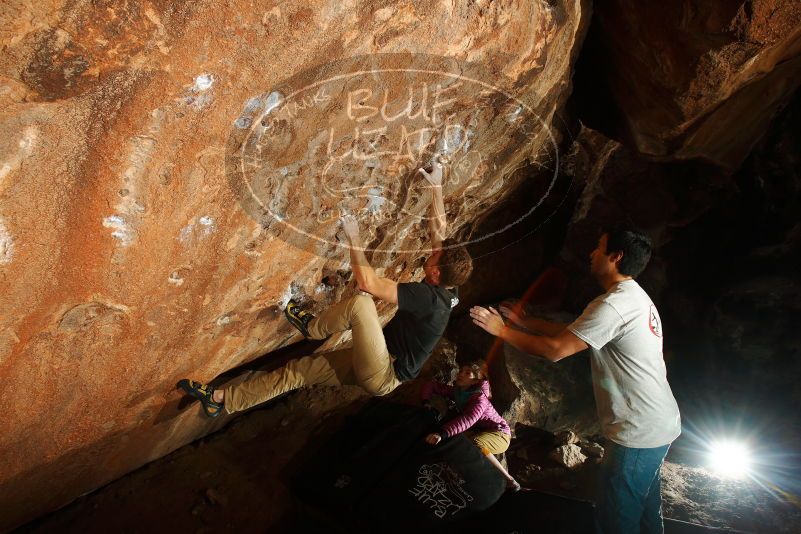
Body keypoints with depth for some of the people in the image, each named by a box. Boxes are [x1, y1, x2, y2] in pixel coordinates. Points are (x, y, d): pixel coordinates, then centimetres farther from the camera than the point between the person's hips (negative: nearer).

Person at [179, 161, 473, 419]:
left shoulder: (428, 298, -28)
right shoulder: (442, 291, -2)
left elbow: (367, 281, -33)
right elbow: (438, 227, 8)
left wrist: (354, 238, -23)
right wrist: (436, 186, 8)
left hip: (382, 376, -9)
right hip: (377, 360, 9)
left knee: (360, 302, -28)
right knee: (299, 369, 6)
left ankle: (311, 328, 2)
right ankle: (222, 399, 12)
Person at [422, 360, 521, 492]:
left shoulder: (480, 398, -27)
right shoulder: (456, 392, -6)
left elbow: (468, 420, -46)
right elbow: (431, 385, 1)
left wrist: (442, 433, -59)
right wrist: (426, 402, -20)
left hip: (499, 434, -8)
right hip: (480, 432, 8)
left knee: (474, 444, -36)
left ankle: (508, 480, -28)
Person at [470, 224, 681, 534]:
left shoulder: (613, 305, -24)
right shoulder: (635, 298, 11)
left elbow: (555, 349, -22)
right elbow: (572, 332, 15)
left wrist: (502, 330, -11)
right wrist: (523, 321, 13)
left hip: (639, 434, -10)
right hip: (659, 426, 10)